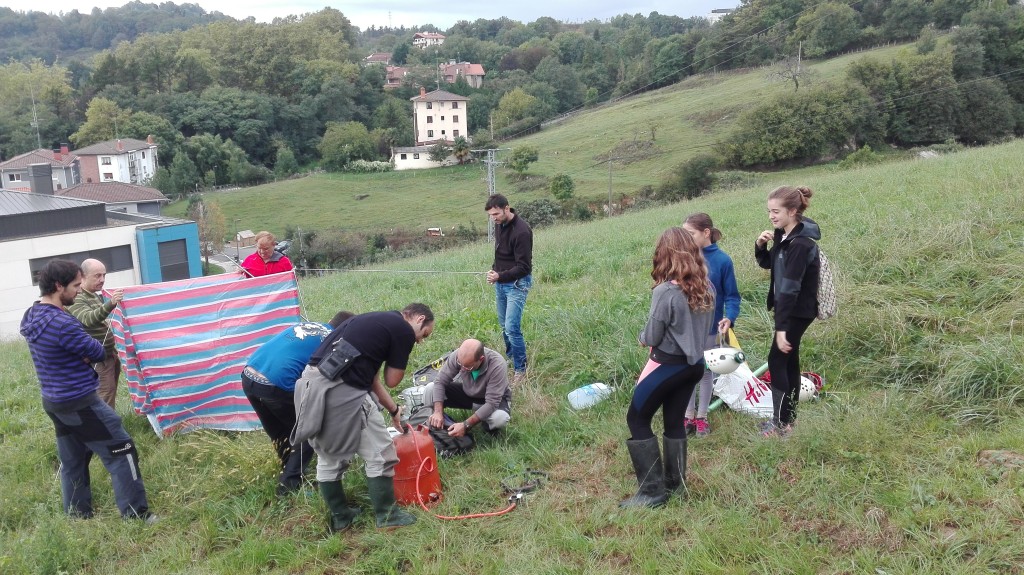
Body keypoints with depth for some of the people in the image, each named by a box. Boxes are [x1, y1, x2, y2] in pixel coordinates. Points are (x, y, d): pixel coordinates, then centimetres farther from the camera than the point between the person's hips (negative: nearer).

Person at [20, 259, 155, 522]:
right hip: (80, 403, -9)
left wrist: (80, 353, -7)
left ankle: (77, 516, 28)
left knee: (72, 461, 19)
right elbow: (98, 354, -16)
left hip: (53, 402, 9)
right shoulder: (62, 323, -26)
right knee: (121, 451, 0)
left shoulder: (30, 316, 4)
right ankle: (136, 514, 6)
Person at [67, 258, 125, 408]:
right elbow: (88, 319, -39)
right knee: (106, 392, -11)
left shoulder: (98, 294, 12)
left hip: (110, 353, 9)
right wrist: (111, 304, -53)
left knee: (111, 390, 15)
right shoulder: (76, 299, -18)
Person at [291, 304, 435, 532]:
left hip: (309, 383, 9)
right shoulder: (404, 330, 1)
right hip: (340, 389, -9)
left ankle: (340, 518, 35)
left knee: (329, 458, 22)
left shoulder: (377, 320, 26)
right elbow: (392, 381, 5)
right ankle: (386, 515, 19)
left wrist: (393, 409, 39)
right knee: (380, 453, 7)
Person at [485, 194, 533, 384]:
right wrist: (494, 269, 3)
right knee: (504, 325, 14)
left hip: (517, 283, -8)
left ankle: (521, 369, 2)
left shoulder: (521, 231, -24)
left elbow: (523, 267, -23)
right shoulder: (499, 225, 3)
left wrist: (500, 276, -31)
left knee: (512, 328, -11)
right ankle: (511, 358, 29)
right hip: (501, 282, 8)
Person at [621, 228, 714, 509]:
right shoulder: (706, 287, -3)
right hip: (694, 364, 7)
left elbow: (652, 337, -15)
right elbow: (706, 327, 10)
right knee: (675, 420, 18)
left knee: (637, 419, 6)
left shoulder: (665, 291, -23)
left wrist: (643, 337, 5)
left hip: (667, 365, -7)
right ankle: (674, 481, 27)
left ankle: (653, 490, 5)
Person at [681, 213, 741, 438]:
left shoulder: (722, 260, -15)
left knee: (706, 371, 14)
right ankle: (688, 415, 27)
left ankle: (702, 417, 28)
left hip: (709, 327, -2)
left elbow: (731, 295, -9)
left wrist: (729, 318, -25)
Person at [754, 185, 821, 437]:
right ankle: (788, 417, 26)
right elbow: (767, 264, 17)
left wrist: (782, 327, -28)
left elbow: (790, 287, -28)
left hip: (798, 311, -10)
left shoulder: (801, 243, -25)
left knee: (777, 360, -4)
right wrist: (760, 245, -5)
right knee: (788, 360, 15)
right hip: (788, 307, 10)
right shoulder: (784, 235, 4)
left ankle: (781, 423, 4)